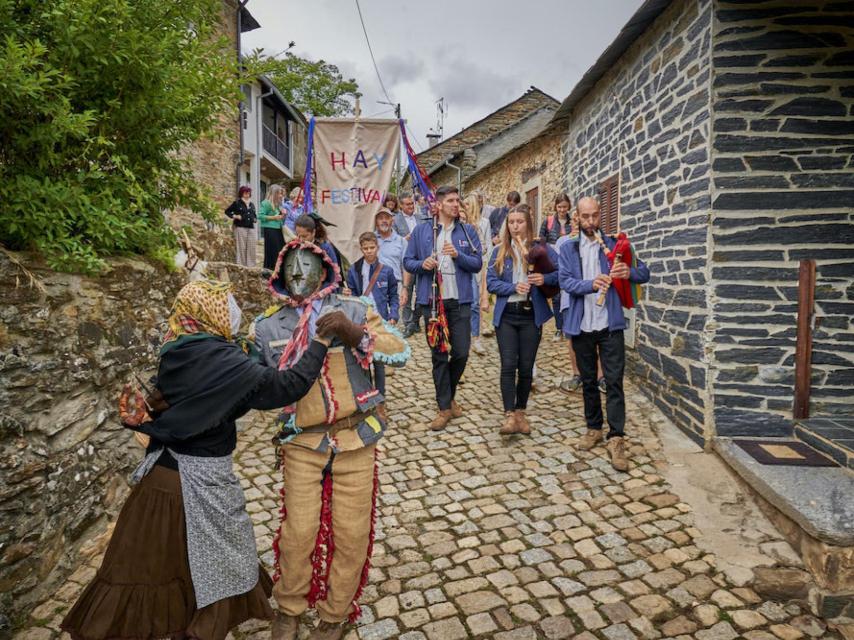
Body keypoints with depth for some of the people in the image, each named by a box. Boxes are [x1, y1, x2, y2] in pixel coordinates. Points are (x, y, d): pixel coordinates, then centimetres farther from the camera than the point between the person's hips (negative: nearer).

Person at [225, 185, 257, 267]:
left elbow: (254, 215, 29)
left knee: (251, 248, 3)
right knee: (241, 248, -6)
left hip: (251, 228, 5)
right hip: (240, 228, -5)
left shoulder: (252, 204, 19)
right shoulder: (237, 203, 3)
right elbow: (227, 211, 5)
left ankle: (251, 265, 8)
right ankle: (240, 265, -4)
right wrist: (234, 216, -8)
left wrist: (254, 219, 9)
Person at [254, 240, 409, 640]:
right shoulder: (268, 326, 4)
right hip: (302, 442, 1)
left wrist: (356, 334, -25)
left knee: (352, 533, 8)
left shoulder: (353, 310, -2)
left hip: (356, 439, 0)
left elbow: (401, 352, -11)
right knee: (298, 533, 5)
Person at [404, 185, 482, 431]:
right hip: (432, 301, -1)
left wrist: (458, 255, -15)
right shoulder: (421, 230, 5)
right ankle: (445, 407, 15)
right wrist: (422, 264, -14)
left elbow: (477, 264, 2)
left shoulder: (468, 231, 7)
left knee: (461, 352, 3)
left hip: (460, 301, 1)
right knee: (439, 355, 5)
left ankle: (448, 395, 29)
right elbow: (408, 262, 6)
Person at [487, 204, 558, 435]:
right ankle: (509, 416, -6)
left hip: (531, 315, 0)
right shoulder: (500, 252, 6)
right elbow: (491, 282, -1)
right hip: (506, 315, 0)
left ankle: (520, 412, 22)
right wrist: (514, 287, -16)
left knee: (526, 367, 6)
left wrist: (546, 278, -21)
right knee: (508, 365, -7)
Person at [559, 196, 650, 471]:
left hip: (610, 324, -1)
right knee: (588, 381, 13)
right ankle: (594, 428, 29)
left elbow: (645, 273, 2)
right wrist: (591, 284, -28)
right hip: (581, 325, 1)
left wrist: (629, 272, -21)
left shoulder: (614, 245, 6)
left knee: (614, 381, -5)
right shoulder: (568, 249, 6)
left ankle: (616, 438, 0)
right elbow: (566, 282, -9)